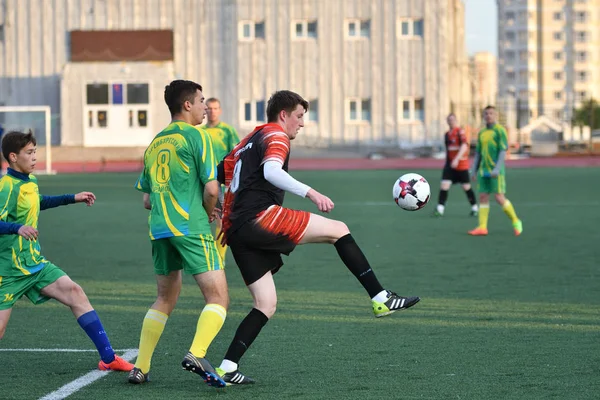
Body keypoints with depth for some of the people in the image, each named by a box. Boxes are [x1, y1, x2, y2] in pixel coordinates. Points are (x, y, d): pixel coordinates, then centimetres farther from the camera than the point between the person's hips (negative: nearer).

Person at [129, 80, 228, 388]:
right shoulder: (195, 135, -2)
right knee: (218, 298, -7)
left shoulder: (155, 143, 19)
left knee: (165, 299, 20)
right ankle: (196, 354, -28)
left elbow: (147, 199, 22)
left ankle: (140, 367, 16)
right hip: (191, 227, -7)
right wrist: (208, 212, 9)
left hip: (159, 228, 7)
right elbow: (211, 189, -9)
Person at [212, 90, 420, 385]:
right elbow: (271, 171, -21)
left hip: (236, 232, 9)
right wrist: (310, 193, -29)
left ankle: (226, 369, 2)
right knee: (338, 230, -3)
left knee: (266, 305, 10)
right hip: (260, 217, -9)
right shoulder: (275, 136, 0)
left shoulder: (249, 140, 28)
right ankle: (381, 299, -8)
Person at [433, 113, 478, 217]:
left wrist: (456, 159, -36)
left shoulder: (460, 132, -11)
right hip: (449, 164, 5)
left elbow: (464, 146, -25)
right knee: (444, 185, -10)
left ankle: (474, 207, 24)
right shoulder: (447, 134, 11)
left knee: (466, 187, 5)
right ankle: (440, 209, -14)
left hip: (461, 165, -5)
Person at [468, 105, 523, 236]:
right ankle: (482, 227, -1)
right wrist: (474, 170, 13)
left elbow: (503, 151, -12)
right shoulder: (482, 133, 15)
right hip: (483, 171, 6)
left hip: (496, 172, -6)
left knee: (499, 198, -9)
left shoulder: (500, 130, -5)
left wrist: (497, 169, -21)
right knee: (483, 197, 0)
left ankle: (516, 222, 8)